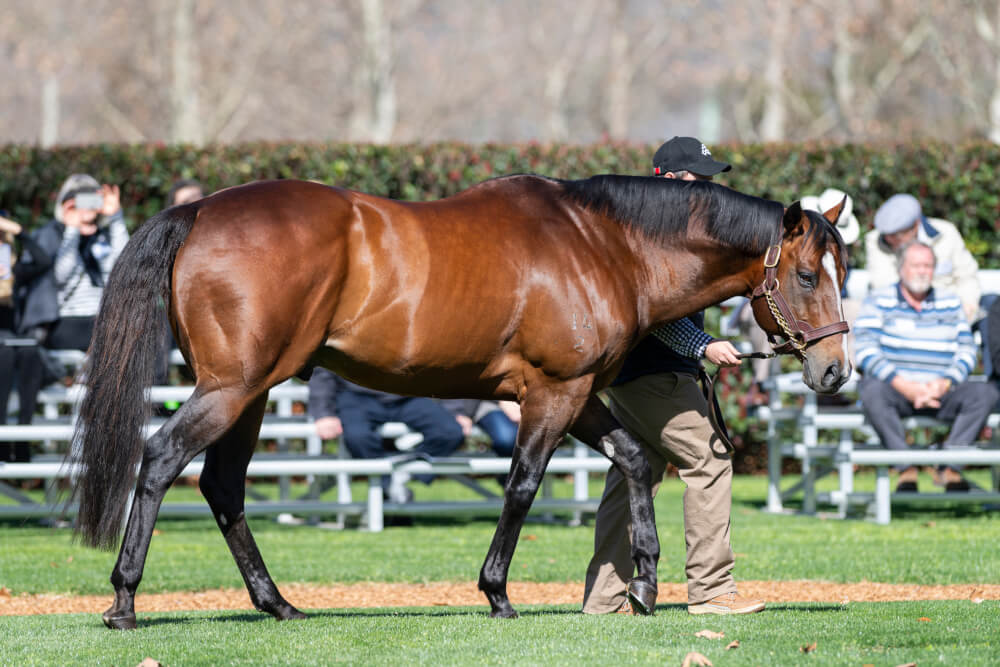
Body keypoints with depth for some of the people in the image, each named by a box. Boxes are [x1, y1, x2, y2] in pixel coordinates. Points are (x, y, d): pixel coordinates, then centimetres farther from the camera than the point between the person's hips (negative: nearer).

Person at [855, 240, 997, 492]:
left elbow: (967, 351, 9)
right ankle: (906, 467, -29)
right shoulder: (878, 302, 5)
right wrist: (904, 386, -19)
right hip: (895, 389, -3)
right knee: (873, 391, -37)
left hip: (942, 391, 3)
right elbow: (866, 352, -7)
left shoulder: (950, 303, 16)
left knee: (986, 393, -23)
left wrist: (944, 384, -11)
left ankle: (949, 464, -21)